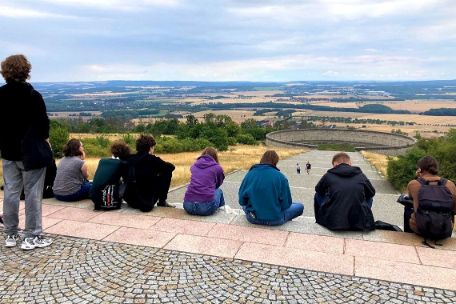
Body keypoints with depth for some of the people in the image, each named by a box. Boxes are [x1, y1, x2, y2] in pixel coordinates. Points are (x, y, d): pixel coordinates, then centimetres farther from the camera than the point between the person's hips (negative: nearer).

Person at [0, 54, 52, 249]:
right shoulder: (33, 95, -13)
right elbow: (43, 124, -14)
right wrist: (44, 142, 2)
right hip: (31, 152, -6)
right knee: (33, 194, 0)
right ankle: (32, 237, 4)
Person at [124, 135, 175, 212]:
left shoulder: (131, 159, 4)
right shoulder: (152, 159, -9)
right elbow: (171, 167, 2)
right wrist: (161, 165, 22)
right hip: (147, 203, -6)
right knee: (167, 171, 7)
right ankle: (162, 201, 13)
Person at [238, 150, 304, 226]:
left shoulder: (250, 174, -7)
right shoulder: (280, 177, -14)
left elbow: (242, 201, -2)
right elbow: (286, 204, -9)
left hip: (252, 219, 1)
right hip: (274, 220, 0)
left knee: (244, 204, 35)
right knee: (300, 206, 20)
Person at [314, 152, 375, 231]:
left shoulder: (329, 175, 4)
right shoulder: (361, 175, 7)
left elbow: (318, 190, 22)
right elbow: (372, 193, 23)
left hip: (332, 222, -1)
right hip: (358, 222, 1)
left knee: (318, 195, 24)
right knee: (369, 198, 27)